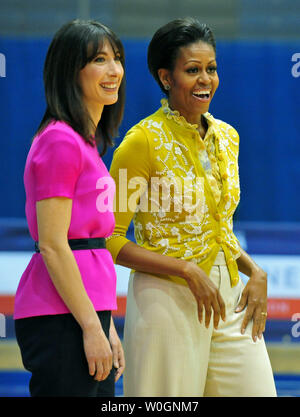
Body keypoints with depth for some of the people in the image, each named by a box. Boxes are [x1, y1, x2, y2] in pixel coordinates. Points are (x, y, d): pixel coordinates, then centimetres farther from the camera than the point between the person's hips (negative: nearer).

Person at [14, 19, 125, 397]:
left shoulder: (86, 141, 18)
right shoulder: (60, 140, -11)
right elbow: (51, 244, -16)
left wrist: (106, 328, 19)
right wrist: (91, 327, -17)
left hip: (87, 312, 10)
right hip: (60, 320, -10)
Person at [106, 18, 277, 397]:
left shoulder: (226, 137, 10)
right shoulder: (144, 140, -10)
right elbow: (109, 239, -11)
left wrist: (255, 272, 4)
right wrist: (187, 270, -18)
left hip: (229, 297, 6)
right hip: (168, 301, -6)